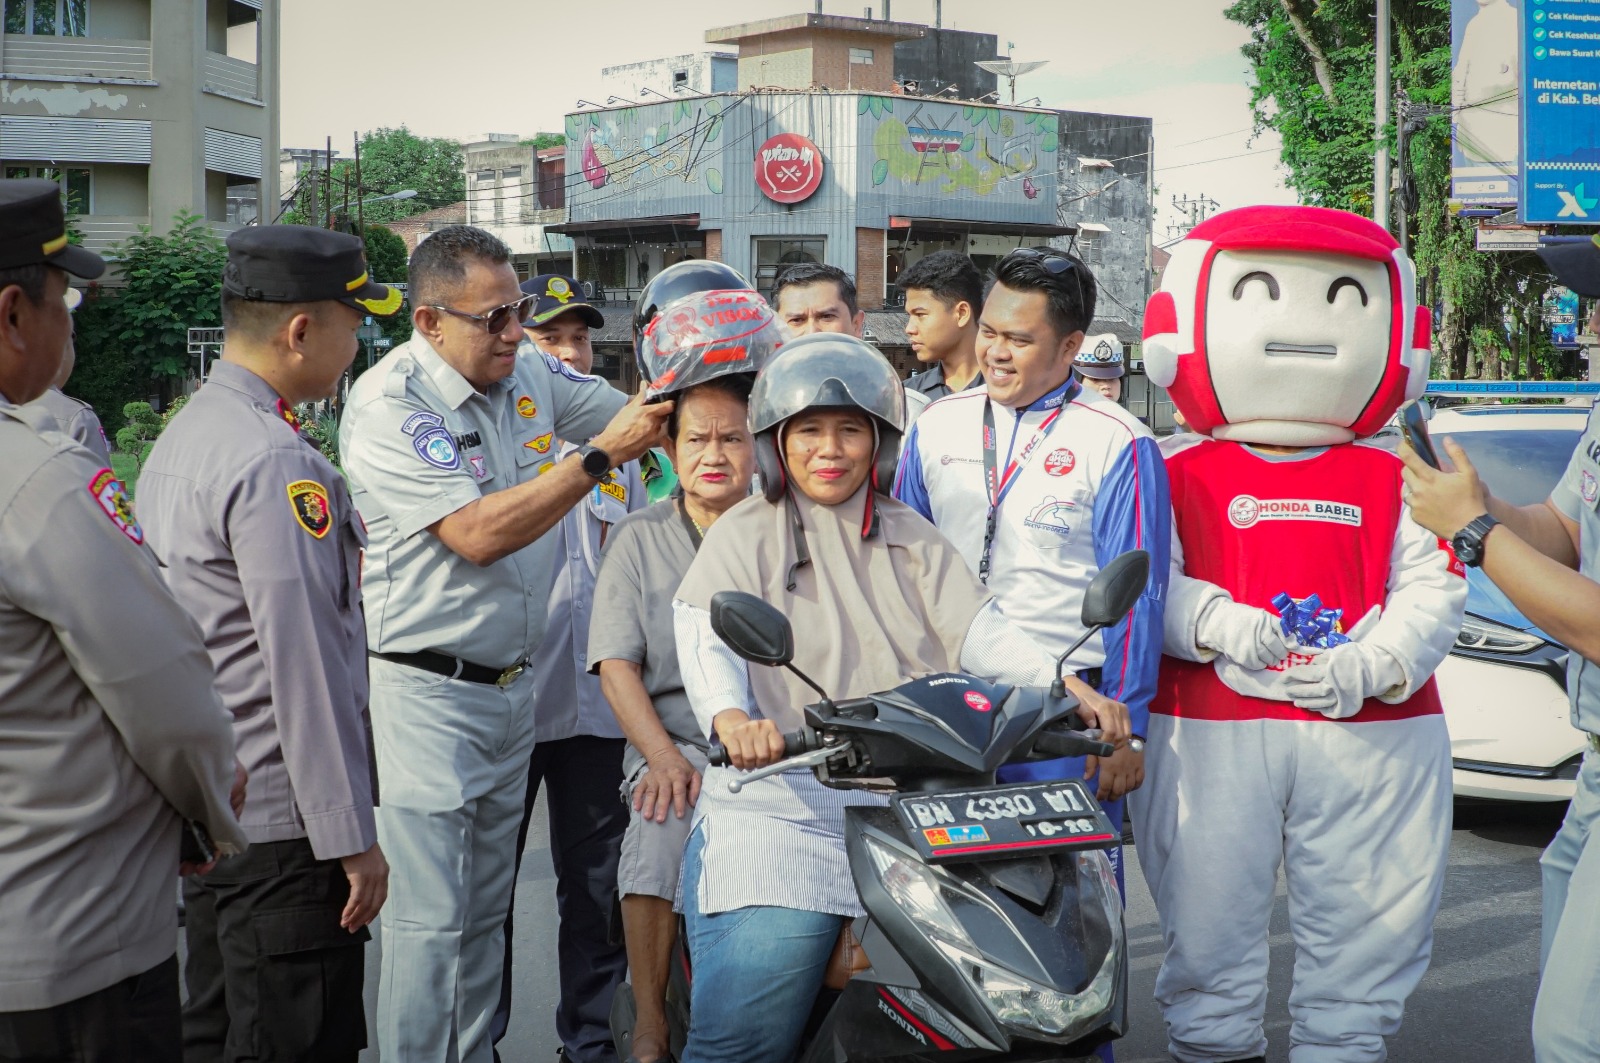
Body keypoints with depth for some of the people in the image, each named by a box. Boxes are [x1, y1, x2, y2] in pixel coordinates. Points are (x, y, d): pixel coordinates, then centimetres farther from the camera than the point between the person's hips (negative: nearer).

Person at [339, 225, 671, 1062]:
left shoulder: (530, 373, 5)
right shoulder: (388, 405, -16)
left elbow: (633, 412, 17)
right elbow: (479, 534, -24)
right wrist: (602, 455, -23)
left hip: (513, 685, 7)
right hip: (428, 694, -7)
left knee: (485, 912, 15)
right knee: (430, 918, -7)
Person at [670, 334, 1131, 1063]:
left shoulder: (912, 540, 21)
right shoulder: (744, 536, 9)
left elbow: (979, 631, 8)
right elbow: (706, 642, -8)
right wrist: (732, 719, -30)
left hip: (908, 807, 3)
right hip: (778, 805, -3)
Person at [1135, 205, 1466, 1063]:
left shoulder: (1391, 481, 8)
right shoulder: (1182, 477, 3)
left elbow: (1431, 591, 1)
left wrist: (1370, 666, -16)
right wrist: (1211, 621, -23)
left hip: (1370, 730, 2)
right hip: (1211, 728, -1)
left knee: (1366, 927, 9)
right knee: (1210, 919, 8)